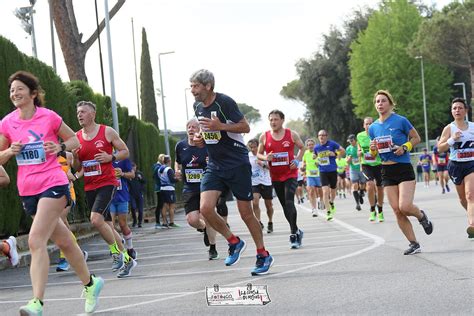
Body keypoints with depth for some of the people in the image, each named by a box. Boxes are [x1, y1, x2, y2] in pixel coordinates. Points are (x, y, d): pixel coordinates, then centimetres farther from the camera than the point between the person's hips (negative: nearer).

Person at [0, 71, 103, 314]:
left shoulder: (49, 117, -4)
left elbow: (74, 140, 9)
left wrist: (60, 147, -10)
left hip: (53, 185, -5)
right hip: (27, 191, 5)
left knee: (36, 241, -20)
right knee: (63, 241, 16)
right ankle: (90, 283, 35)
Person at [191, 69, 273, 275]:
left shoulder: (224, 102, -14)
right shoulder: (198, 107, 8)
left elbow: (245, 127, -12)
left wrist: (220, 126, -24)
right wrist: (200, 139, 3)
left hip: (237, 164, -6)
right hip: (215, 166, 6)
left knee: (246, 213, 1)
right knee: (205, 208, -13)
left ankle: (263, 255, 18)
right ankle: (234, 242, 9)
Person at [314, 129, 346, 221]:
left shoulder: (332, 144, -6)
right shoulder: (316, 147, 3)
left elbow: (343, 151, -2)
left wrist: (335, 154, -15)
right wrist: (316, 160, 2)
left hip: (333, 171, -1)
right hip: (323, 172, 1)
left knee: (333, 190, 15)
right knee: (325, 191, -14)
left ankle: (331, 203, 47)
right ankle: (329, 212, -12)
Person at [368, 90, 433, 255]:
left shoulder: (400, 120, -6)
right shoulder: (373, 127, 9)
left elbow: (416, 138, 3)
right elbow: (373, 155, 16)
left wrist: (405, 147, -13)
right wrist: (372, 149, -6)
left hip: (404, 168, -5)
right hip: (387, 172, 5)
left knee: (405, 206, -18)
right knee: (397, 211, 0)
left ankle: (422, 216, 17)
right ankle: (414, 244, 10)